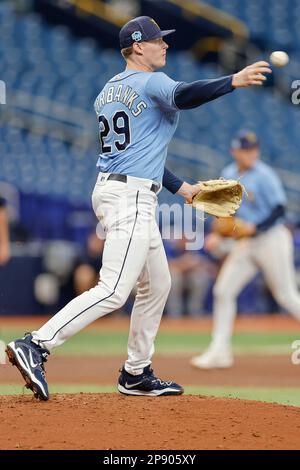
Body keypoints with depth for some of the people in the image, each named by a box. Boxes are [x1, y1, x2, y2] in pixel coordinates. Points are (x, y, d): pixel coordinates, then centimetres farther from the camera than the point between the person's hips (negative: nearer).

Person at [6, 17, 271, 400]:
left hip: (111, 188, 10)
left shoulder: (107, 92, 20)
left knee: (157, 285, 18)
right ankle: (35, 346, -24)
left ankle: (136, 374, 21)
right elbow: (183, 97, -30)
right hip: (130, 196, -10)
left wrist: (179, 187, 29)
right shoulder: (151, 82, -7)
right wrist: (233, 81, -40)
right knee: (113, 292, -17)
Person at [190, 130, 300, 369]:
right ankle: (220, 352, 3)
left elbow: (279, 209, -15)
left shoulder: (265, 175, -13)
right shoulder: (228, 175, 7)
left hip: (272, 239, -7)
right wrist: (217, 234, 5)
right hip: (246, 244, 7)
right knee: (223, 291, -1)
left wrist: (255, 227, -25)